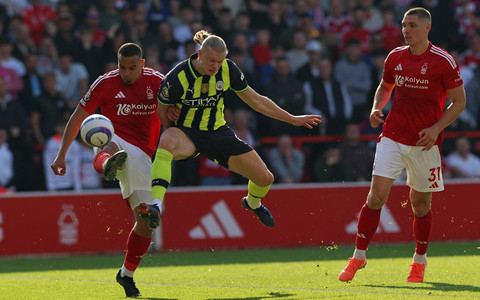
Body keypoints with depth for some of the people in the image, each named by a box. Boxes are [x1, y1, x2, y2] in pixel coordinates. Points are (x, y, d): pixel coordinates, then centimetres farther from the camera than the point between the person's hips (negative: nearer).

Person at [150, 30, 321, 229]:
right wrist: (177, 140, -5)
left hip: (218, 132, 4)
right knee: (166, 142, -44)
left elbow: (256, 100, 4)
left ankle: (253, 203, 38)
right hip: (186, 132, -4)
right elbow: (162, 112, -4)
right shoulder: (177, 78, -21)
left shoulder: (228, 70, -9)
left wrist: (292, 119, 7)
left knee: (265, 178, -1)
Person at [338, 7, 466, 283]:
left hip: (424, 143, -2)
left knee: (421, 203, 8)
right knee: (376, 196, -9)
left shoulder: (443, 61, -8)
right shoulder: (395, 57, 4)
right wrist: (377, 108, 1)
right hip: (393, 135, 3)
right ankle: (359, 257, -2)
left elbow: (459, 101, -3)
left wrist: (436, 128, -16)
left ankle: (419, 261, 26)